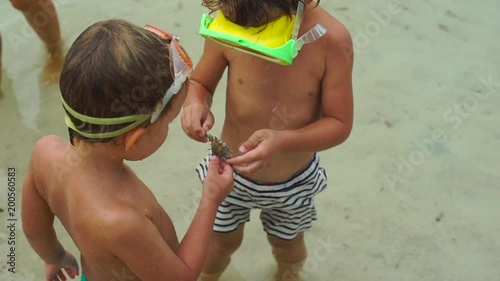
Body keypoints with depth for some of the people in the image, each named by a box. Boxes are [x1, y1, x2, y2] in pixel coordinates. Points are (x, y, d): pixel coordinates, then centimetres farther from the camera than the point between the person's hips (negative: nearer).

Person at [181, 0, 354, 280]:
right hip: (230, 171, 0)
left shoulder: (332, 39, -29)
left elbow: (340, 124, -21)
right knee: (221, 241, 25)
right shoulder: (226, 24, -25)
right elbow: (199, 83, -8)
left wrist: (284, 142, -39)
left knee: (287, 245, 29)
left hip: (294, 181, 0)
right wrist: (196, 104, -32)